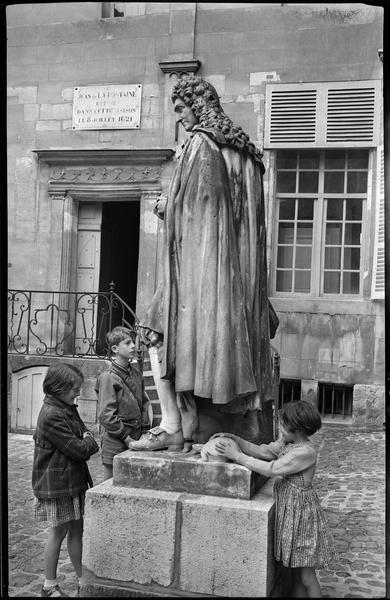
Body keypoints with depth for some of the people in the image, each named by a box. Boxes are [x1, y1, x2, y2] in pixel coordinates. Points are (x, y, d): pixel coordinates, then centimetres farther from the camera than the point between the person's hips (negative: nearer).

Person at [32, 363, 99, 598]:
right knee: (59, 532, 3)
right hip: (57, 483, -9)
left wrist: (86, 440, -4)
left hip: (73, 480, 9)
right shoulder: (52, 415, -22)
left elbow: (84, 433, 17)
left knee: (77, 530, 13)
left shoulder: (68, 409, 10)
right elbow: (78, 450, -22)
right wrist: (89, 441, -3)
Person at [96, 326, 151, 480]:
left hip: (135, 440, 6)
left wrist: (145, 430, 7)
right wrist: (126, 437, -13)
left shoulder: (136, 373, 11)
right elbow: (106, 416, -14)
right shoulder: (108, 377, -11)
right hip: (115, 445, -6)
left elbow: (144, 403, 18)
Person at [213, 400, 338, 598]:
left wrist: (237, 455, -21)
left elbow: (270, 469, -25)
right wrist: (237, 440, -10)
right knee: (295, 571, 17)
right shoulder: (287, 443, 2)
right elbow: (262, 451, 4)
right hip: (287, 507, 8)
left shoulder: (305, 452, -24)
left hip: (300, 512, -8)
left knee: (306, 575, 4)